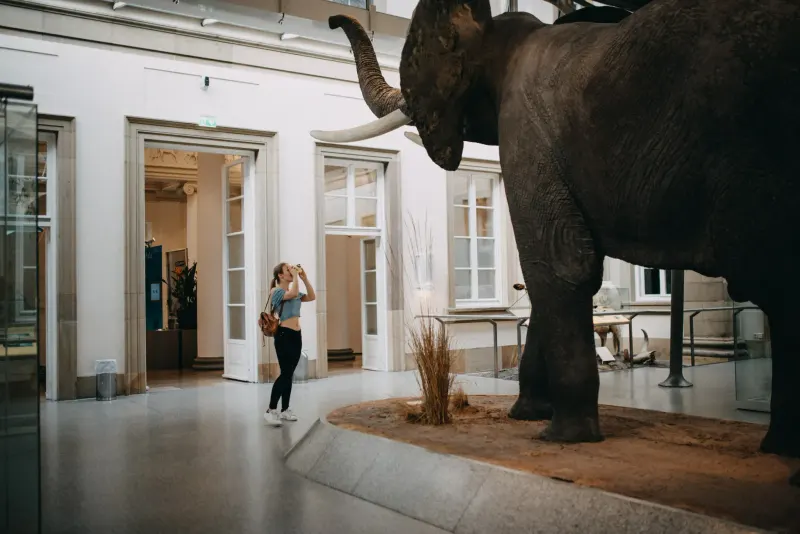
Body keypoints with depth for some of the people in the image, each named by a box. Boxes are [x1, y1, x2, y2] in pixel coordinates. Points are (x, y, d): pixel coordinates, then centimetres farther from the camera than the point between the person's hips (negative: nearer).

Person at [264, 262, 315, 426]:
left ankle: (284, 410, 17)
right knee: (285, 373, -12)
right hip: (284, 335, -8)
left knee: (289, 374, 10)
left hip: (296, 335, 8)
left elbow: (311, 297, 9)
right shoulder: (276, 291, -7)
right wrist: (295, 276, -13)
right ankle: (271, 410, -7)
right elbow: (294, 293, -25)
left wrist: (304, 277, 5)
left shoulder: (294, 292, 16)